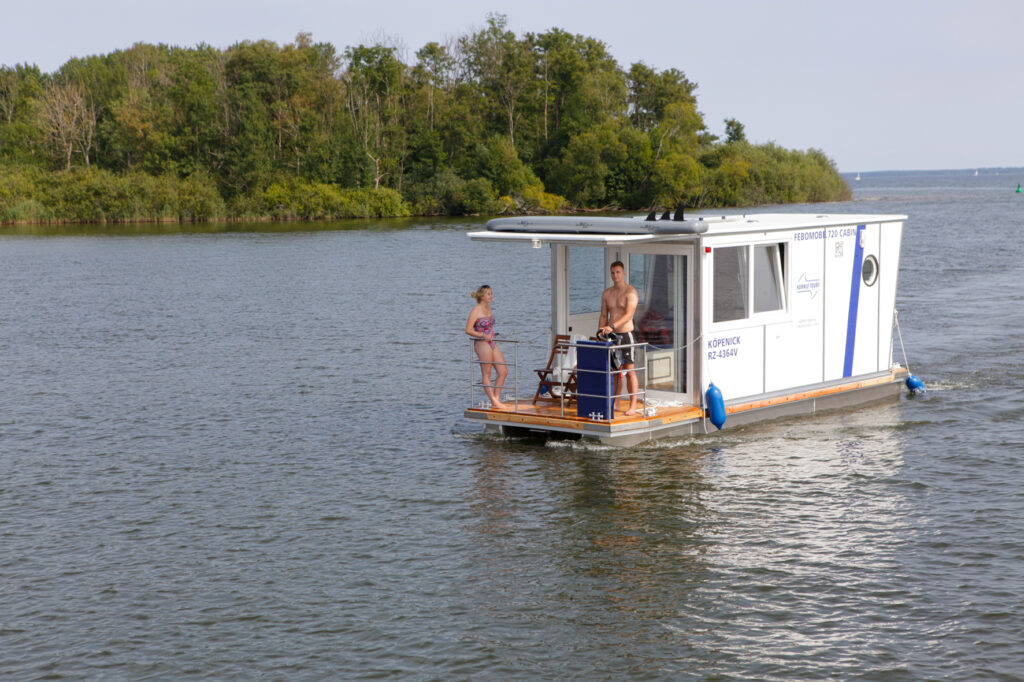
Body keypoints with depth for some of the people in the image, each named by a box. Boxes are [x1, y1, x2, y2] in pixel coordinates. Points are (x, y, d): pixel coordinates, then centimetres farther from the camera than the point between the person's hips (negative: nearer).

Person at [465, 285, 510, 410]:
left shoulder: (488, 308, 12)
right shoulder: (476, 310, -12)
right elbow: (468, 330, -15)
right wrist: (483, 335, -23)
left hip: (491, 343, 9)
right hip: (482, 343, -9)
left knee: (503, 372, 6)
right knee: (486, 374, 0)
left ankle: (496, 399, 12)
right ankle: (494, 402, 1)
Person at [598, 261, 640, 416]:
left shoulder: (631, 292, -8)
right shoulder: (606, 293, 11)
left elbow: (629, 314, -21)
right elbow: (604, 316, 14)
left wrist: (612, 326, -32)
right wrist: (601, 331, -3)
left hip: (626, 334, -5)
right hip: (611, 336, 5)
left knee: (629, 371, -4)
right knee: (614, 371, 9)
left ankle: (633, 406, -2)